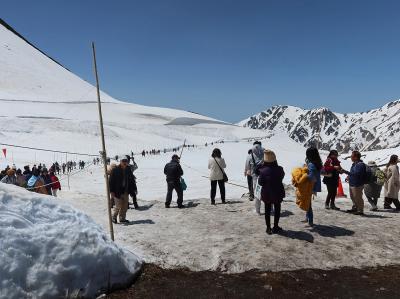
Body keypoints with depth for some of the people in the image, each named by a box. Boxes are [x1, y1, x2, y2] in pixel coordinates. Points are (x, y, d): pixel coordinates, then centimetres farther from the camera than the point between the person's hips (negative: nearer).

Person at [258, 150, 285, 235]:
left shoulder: (263, 170, -20)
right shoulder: (279, 169, -16)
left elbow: (260, 182, -12)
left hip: (266, 194, 0)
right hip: (277, 193, 0)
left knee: (267, 210, 14)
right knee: (277, 210, 17)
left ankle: (268, 228, 19)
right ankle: (275, 227, 24)